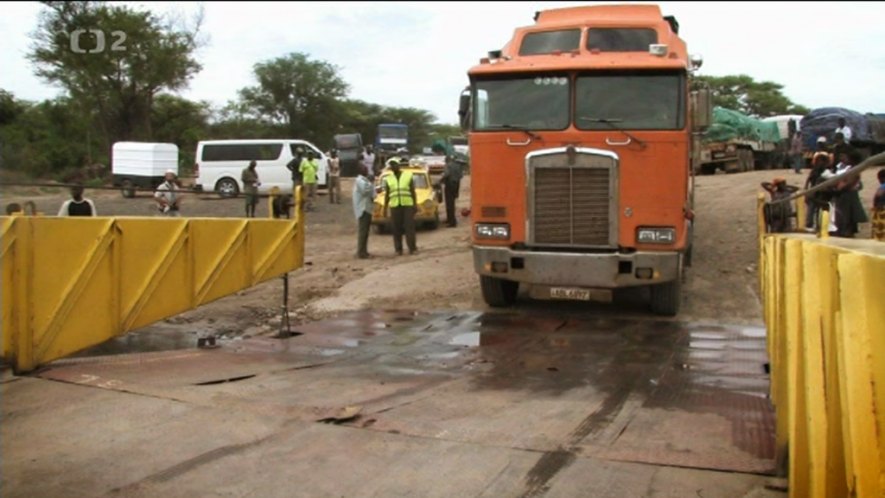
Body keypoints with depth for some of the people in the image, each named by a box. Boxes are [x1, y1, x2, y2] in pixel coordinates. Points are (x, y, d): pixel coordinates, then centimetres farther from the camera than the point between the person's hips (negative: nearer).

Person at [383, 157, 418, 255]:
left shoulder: (408, 176, 7)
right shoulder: (388, 179, 10)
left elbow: (413, 192, 7)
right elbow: (386, 195, 11)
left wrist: (415, 205, 0)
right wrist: (385, 209, 7)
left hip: (408, 205, -1)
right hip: (394, 206, 1)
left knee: (409, 227, -6)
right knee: (397, 228, -1)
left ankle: (412, 248, -3)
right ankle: (398, 249, 4)